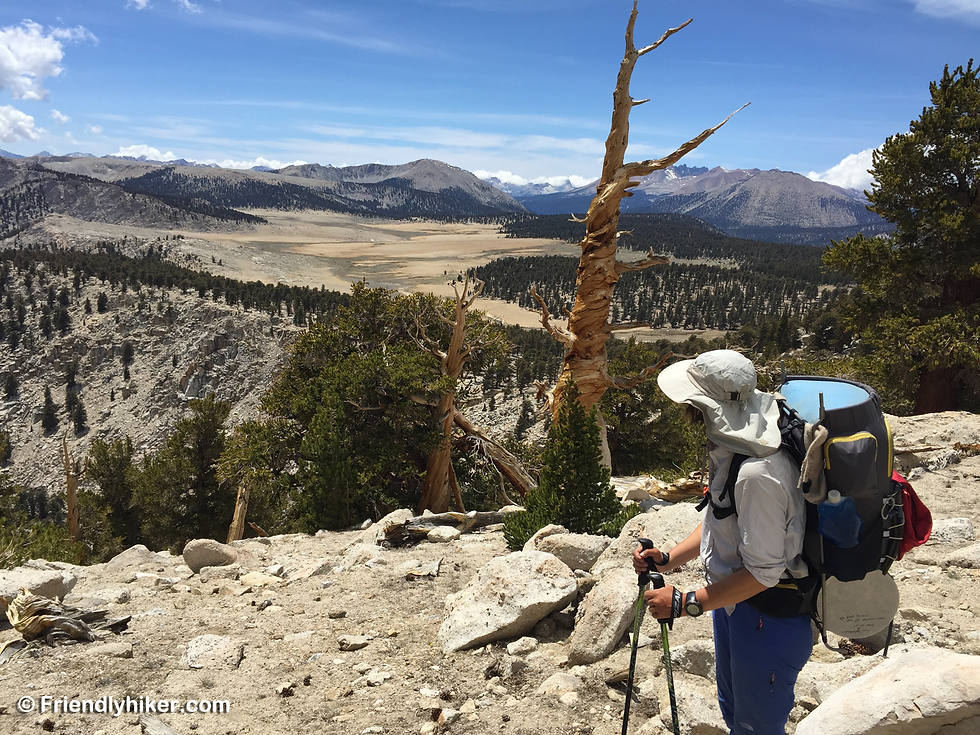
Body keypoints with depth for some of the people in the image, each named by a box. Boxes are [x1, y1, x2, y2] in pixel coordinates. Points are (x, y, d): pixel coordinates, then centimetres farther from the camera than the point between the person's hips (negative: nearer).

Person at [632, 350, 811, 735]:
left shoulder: (758, 474, -33)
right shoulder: (731, 446, -2)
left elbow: (763, 572, -28)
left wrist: (685, 603, -23)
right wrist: (667, 558, -1)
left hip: (770, 618, -9)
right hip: (733, 601, 9)